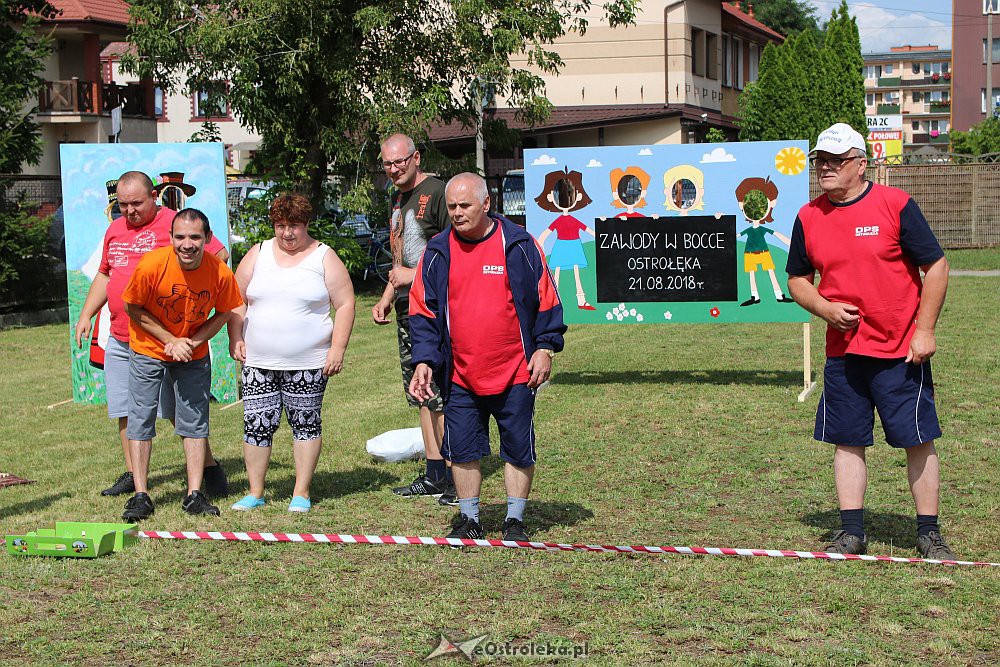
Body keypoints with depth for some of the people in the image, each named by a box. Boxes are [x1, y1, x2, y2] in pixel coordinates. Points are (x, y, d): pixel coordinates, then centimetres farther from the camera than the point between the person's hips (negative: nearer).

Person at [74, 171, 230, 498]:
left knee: (178, 410, -4)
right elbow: (104, 275, 27)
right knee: (125, 410, 9)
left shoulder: (175, 223, -7)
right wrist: (86, 315, 20)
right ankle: (132, 474, 19)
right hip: (119, 341, 7)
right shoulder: (115, 229, 16)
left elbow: (220, 256, -9)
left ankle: (210, 467, 8)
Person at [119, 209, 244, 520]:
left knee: (195, 421, 3)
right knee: (140, 420, -3)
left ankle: (195, 495, 11)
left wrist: (192, 342, -16)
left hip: (194, 354, 2)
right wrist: (171, 341, -15)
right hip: (148, 351, -2)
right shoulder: (151, 265, -26)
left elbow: (224, 312, -2)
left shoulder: (221, 273, -20)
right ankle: (141, 496, 4)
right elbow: (134, 308, -11)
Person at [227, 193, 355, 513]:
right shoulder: (258, 254, 10)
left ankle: (301, 494, 13)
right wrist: (236, 338, 2)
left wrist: (338, 348, -9)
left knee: (306, 424, 3)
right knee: (256, 424, 2)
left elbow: (345, 305, -1)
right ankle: (255, 493, 13)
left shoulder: (324, 258, 1)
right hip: (259, 363, 2)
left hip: (308, 364, -2)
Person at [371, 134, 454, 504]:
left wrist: (415, 275, -15)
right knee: (419, 391, 10)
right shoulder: (398, 199, 19)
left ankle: (458, 477, -5)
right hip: (409, 308, 9)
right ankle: (434, 476, 17)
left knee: (441, 393, -10)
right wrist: (387, 299, 19)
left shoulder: (436, 192, -10)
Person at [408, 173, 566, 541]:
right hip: (459, 375, 2)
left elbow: (545, 300, 2)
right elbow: (423, 312, 4)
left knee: (519, 450, 6)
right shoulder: (437, 253, 1)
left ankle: (515, 520, 21)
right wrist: (424, 361, -5)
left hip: (515, 373, -2)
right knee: (462, 449, 6)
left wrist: (546, 347, -4)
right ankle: (469, 519, 22)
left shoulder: (519, 245, -4)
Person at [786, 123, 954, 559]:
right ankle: (851, 532, 17)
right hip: (842, 352, 4)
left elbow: (936, 267, -5)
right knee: (847, 441, 7)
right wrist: (824, 308, -5)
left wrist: (924, 330, -11)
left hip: (901, 351, -3)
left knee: (918, 441, 1)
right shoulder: (808, 218, 5)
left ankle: (929, 534, 13)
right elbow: (797, 279, 15)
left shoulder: (896, 205, -7)